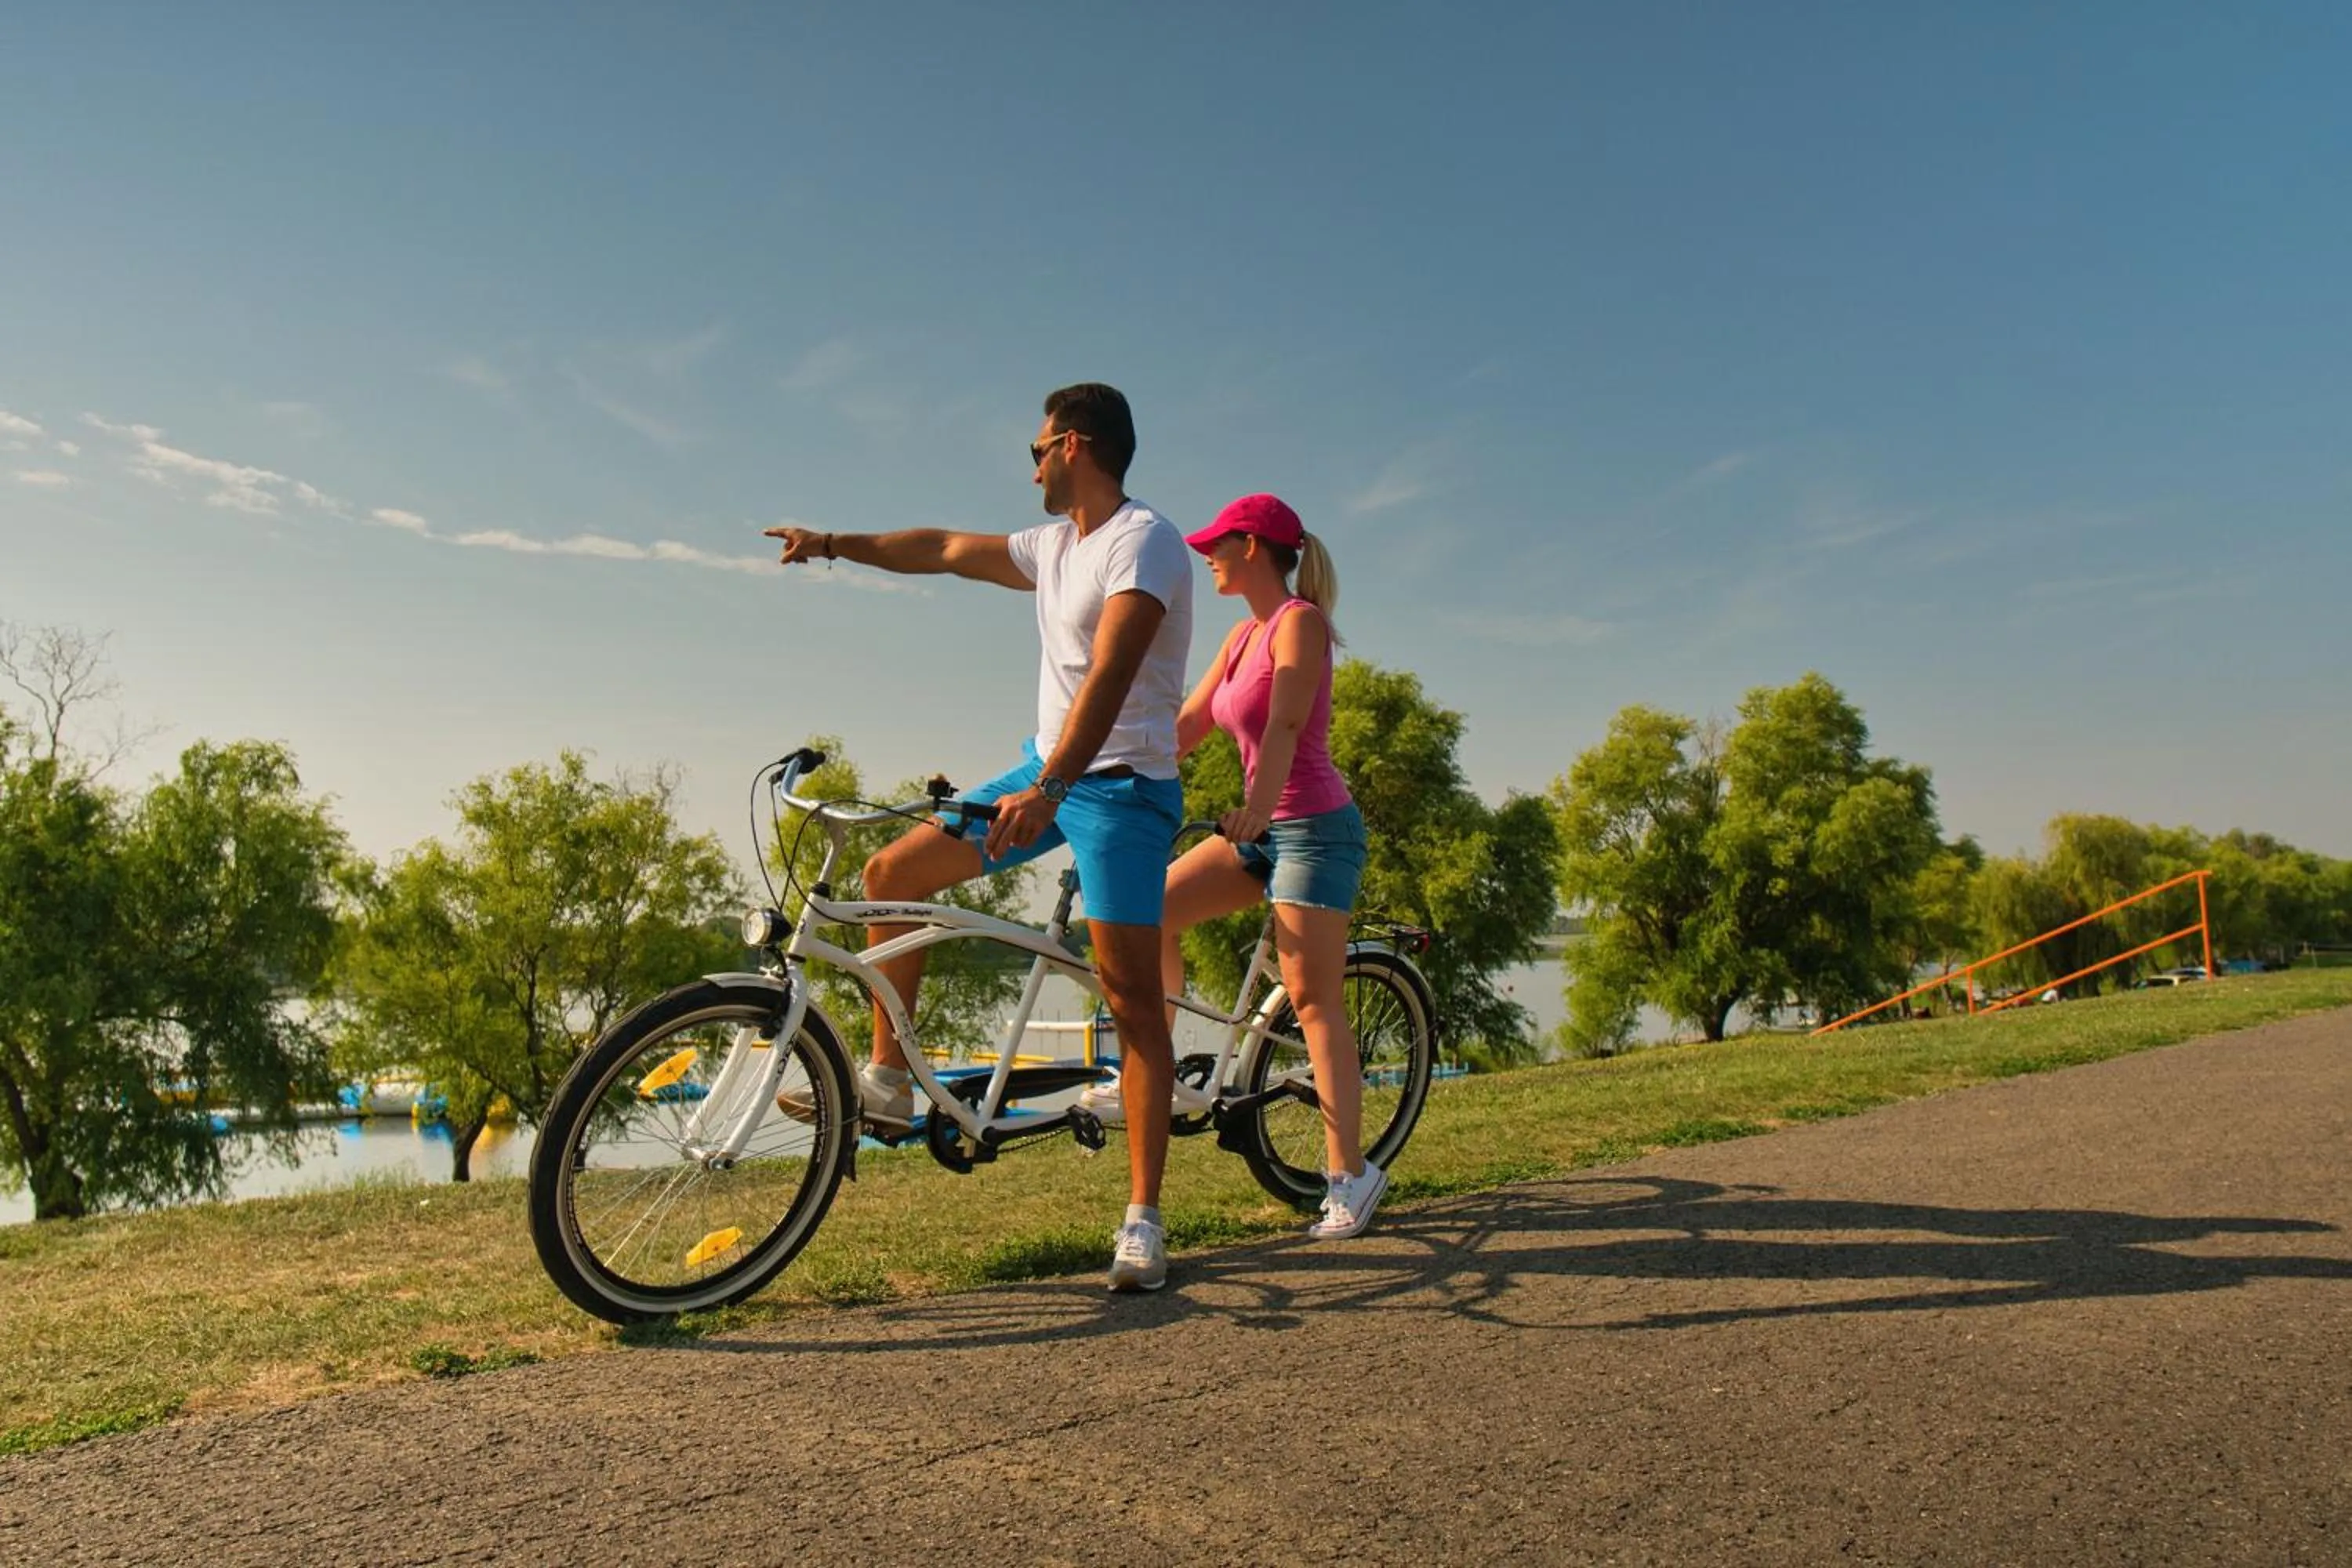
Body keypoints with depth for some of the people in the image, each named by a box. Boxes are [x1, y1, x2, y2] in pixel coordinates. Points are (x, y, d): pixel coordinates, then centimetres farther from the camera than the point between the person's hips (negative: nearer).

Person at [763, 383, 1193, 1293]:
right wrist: (834, 545, 30)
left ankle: (1143, 1220, -4)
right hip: (1046, 768, 9)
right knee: (892, 874, 5)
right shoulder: (1056, 545, 14)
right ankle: (888, 1081, 16)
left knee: (1130, 994, -10)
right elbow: (946, 550, 26)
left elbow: (1109, 674, -28)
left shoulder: (1143, 540, -14)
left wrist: (1048, 790, -39)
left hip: (1121, 782, -9)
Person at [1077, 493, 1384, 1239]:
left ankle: (1350, 1172, 0)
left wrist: (1257, 803, -39)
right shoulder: (1244, 635, 14)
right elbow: (1185, 727, 14)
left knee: (1312, 999, -8)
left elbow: (1285, 724, -26)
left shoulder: (1300, 622, -11)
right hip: (1265, 827, 9)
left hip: (1315, 827, -8)